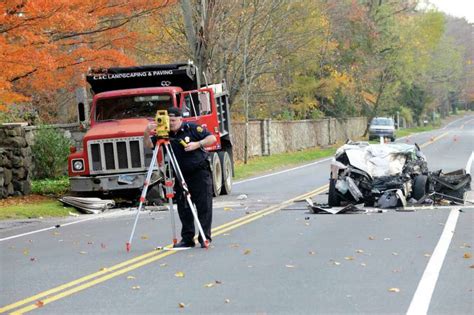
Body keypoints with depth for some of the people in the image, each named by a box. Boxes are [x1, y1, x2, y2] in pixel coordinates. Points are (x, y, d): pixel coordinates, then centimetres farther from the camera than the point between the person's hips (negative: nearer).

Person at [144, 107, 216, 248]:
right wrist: (146, 133, -22)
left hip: (200, 173, -4)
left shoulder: (192, 128, -4)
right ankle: (187, 238, 11)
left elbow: (212, 138, -5)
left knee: (204, 206, -5)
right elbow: (149, 145, -3)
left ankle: (205, 237, -3)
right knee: (183, 208, 5)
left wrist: (197, 144, -19)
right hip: (181, 176, 4)